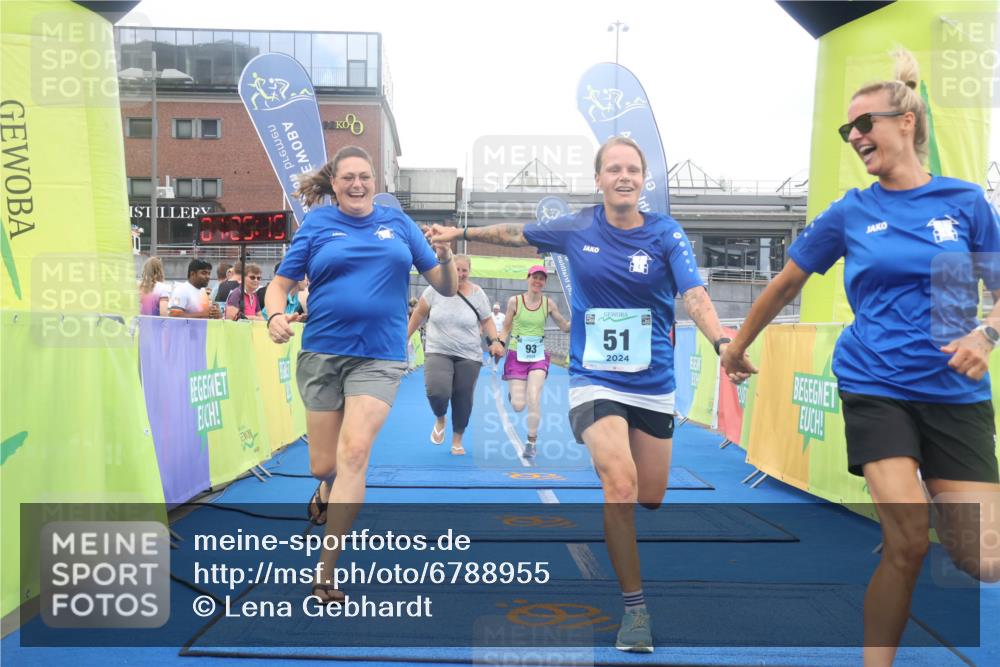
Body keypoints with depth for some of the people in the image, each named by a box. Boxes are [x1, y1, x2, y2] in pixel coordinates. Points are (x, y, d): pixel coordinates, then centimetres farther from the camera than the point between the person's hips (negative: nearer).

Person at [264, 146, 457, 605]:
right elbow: (279, 284, 4)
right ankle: (327, 492, 47)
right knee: (323, 466, 7)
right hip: (322, 352, 1)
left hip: (379, 356, -1)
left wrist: (445, 256, -13)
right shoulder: (316, 224, 5)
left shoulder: (398, 223, 7)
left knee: (354, 453, -15)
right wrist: (276, 315, -17)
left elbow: (446, 288, 7)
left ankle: (325, 572, -4)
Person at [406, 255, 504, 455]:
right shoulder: (435, 289, -4)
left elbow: (487, 320, 7)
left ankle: (457, 440, 30)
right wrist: (405, 337, 9)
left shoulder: (477, 293, -2)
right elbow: (419, 313, 7)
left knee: (463, 400, 5)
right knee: (437, 392, -22)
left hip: (468, 357, 1)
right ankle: (439, 419, 14)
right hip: (438, 352, -1)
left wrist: (494, 341, -9)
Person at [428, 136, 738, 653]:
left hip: (653, 386, 2)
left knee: (650, 498, 8)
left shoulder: (666, 234, -5)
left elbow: (694, 294, -19)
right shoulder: (577, 230, -1)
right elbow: (518, 234, 16)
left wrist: (722, 342, -36)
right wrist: (461, 232, 23)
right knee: (622, 485, -21)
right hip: (595, 382, -1)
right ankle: (635, 607, -5)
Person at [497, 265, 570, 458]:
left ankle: (531, 442, 5)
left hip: (538, 357, 1)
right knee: (518, 406, -4)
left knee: (534, 400, -13)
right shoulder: (514, 301, -5)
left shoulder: (548, 303, 0)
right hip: (517, 356, -1)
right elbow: (506, 329, 3)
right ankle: (513, 394, 36)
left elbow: (565, 326, 7)